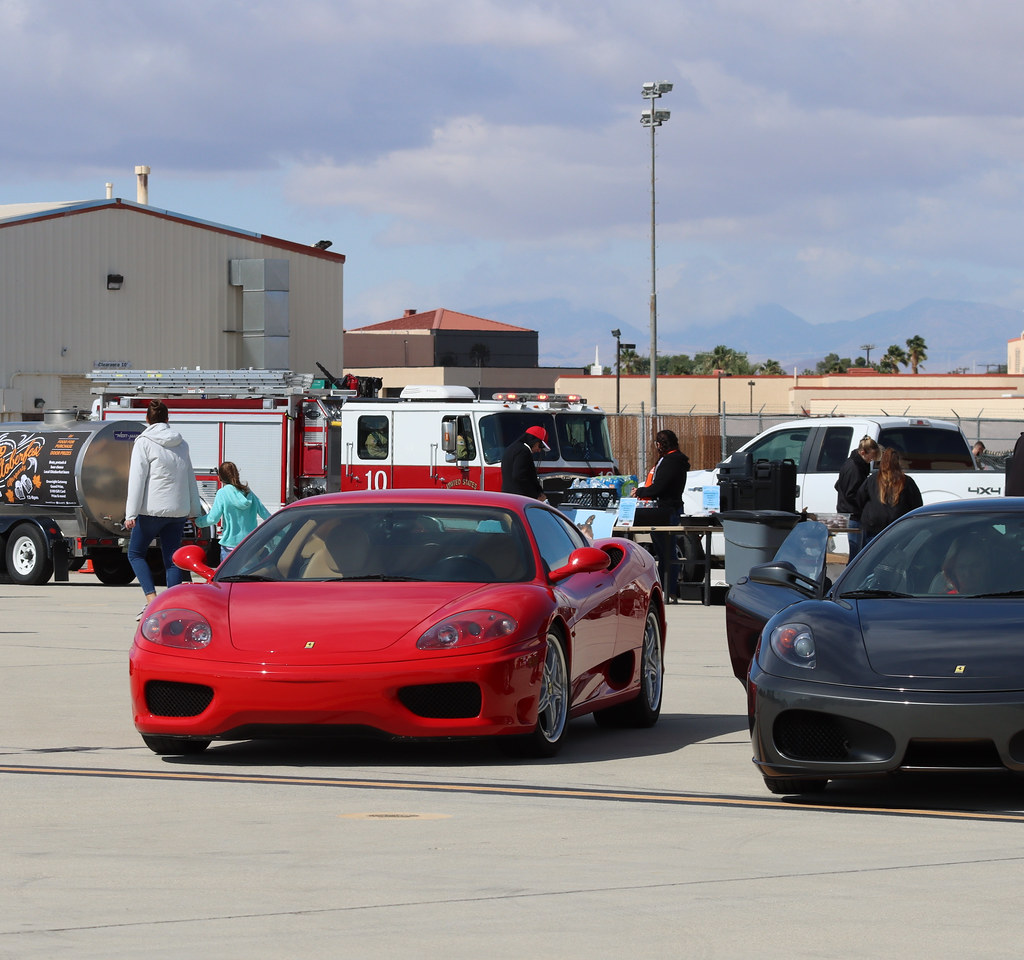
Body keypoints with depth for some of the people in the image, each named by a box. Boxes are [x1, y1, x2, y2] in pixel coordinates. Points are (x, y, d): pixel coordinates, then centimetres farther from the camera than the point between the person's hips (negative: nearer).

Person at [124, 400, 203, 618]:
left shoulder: (144, 443, -4)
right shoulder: (181, 444, 12)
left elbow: (137, 479, -10)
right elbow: (191, 479, 17)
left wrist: (131, 513, -12)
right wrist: (194, 510, 23)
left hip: (152, 510, -5)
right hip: (178, 511, 5)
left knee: (135, 553, 8)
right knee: (172, 559, 8)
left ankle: (151, 598, -10)